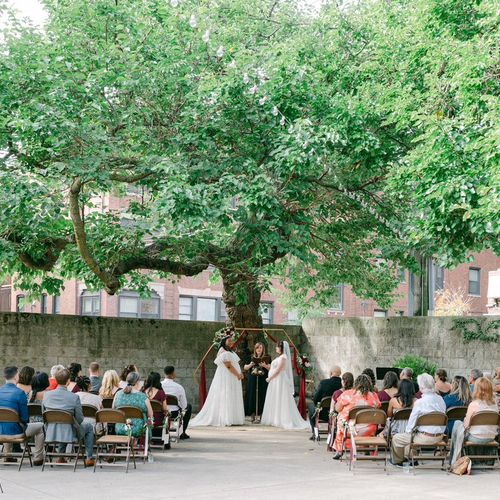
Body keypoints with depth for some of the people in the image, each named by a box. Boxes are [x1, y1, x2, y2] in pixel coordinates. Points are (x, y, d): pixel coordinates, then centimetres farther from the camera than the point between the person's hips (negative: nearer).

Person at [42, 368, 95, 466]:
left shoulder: (46, 395, -8)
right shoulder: (74, 397, -20)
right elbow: (79, 419, -12)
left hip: (51, 434, 4)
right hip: (69, 435, -4)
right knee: (89, 426, 26)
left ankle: (61, 457, 44)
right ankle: (89, 458, 27)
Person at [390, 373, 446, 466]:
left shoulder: (419, 402, -20)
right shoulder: (441, 399, -1)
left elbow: (412, 420, -10)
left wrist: (408, 430, 10)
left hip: (426, 437, -7)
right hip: (439, 436, 7)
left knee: (396, 438, 12)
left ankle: (397, 461, 34)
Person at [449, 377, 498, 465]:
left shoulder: (473, 405, -17)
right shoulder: (494, 404, -1)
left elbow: (466, 425, -12)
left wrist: (465, 419, 10)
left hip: (477, 438, -6)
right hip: (491, 438, 6)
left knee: (457, 424, 19)